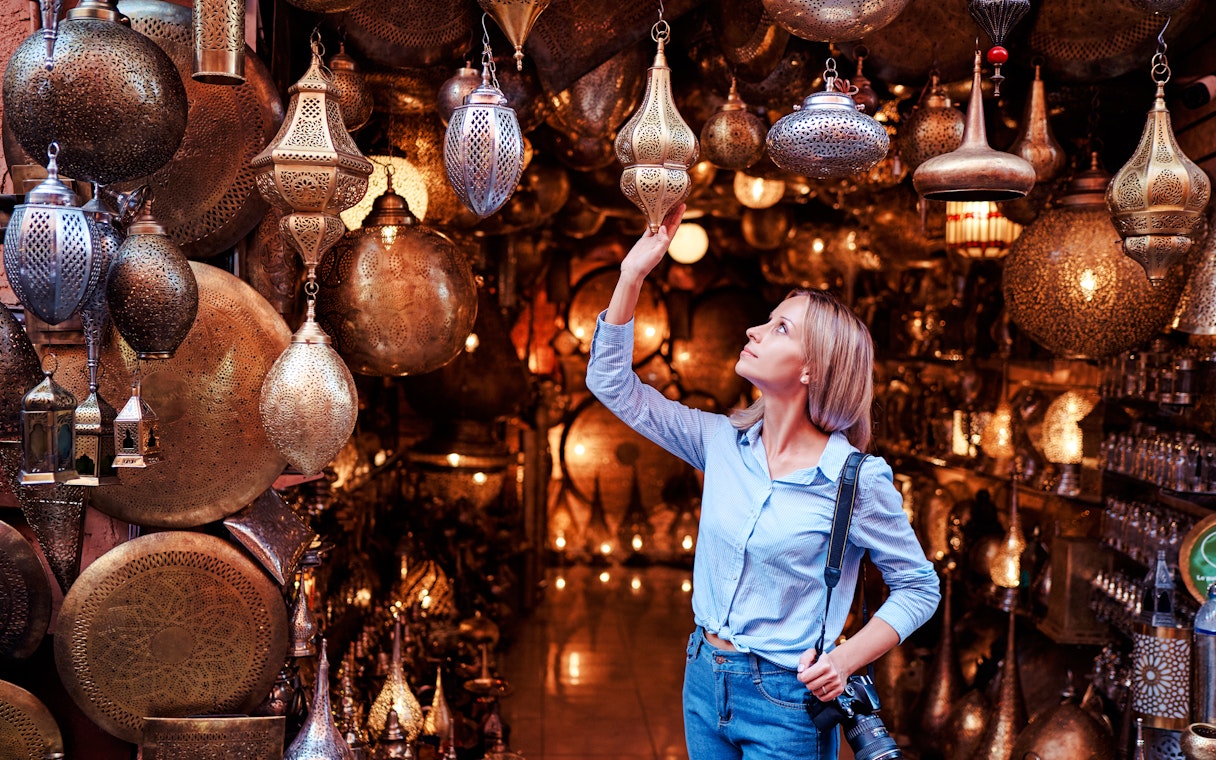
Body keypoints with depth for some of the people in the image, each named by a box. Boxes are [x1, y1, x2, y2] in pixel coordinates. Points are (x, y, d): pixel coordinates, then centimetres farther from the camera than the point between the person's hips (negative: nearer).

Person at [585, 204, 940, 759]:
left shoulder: (858, 480, -14)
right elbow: (613, 384, 3)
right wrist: (633, 273, -6)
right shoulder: (724, 442, 0)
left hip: (785, 704, -5)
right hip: (704, 681, 5)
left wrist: (847, 657, -18)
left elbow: (919, 587, -4)